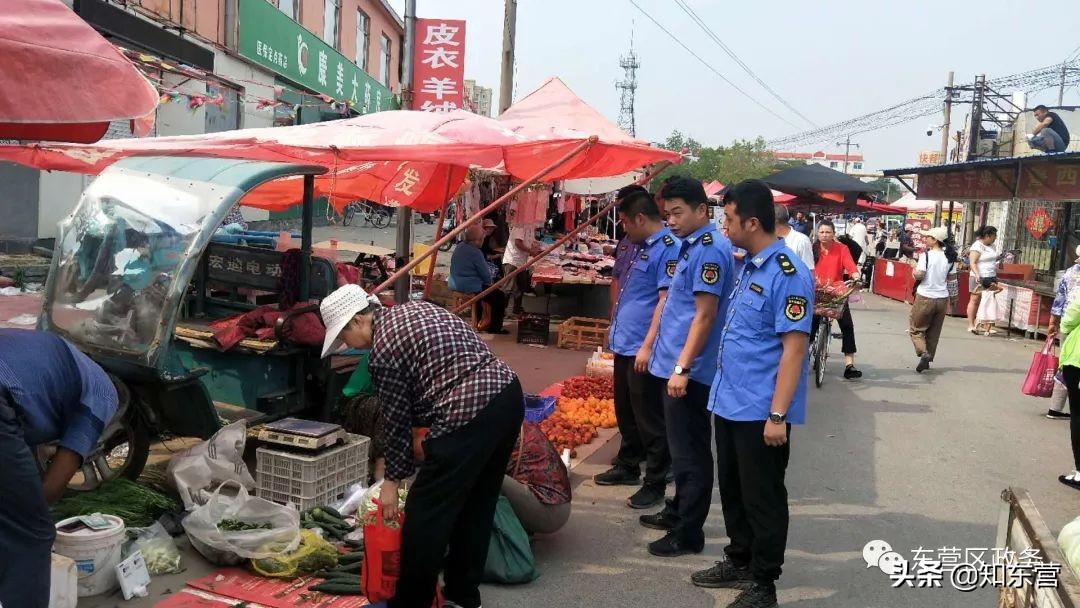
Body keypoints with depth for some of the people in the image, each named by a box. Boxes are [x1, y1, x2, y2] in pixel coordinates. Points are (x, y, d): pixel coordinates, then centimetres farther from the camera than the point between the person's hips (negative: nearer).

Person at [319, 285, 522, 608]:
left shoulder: (382, 350, -6)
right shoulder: (414, 308, 19)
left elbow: (396, 419, 0)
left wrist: (392, 479, 13)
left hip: (468, 415, -10)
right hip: (508, 392, 10)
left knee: (426, 512, 5)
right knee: (476, 503, 21)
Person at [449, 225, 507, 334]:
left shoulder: (459, 247, 7)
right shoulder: (475, 252, -20)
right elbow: (486, 275, -15)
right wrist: (490, 280, 7)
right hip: (469, 288, -9)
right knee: (500, 296, 3)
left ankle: (480, 321, 42)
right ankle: (495, 328, 8)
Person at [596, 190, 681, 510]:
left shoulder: (668, 248, -17)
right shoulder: (643, 247, 13)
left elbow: (665, 301, -23)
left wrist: (648, 345, -24)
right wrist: (616, 332, 20)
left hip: (643, 350, -10)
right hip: (625, 345, 10)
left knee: (650, 419, 1)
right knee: (626, 413, 20)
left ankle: (655, 484, 12)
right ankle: (628, 466, 35)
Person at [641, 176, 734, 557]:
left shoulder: (710, 250, -17)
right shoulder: (691, 246, 13)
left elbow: (705, 314, -21)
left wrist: (682, 367, -22)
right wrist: (654, 347, 22)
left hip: (689, 370, -10)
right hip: (675, 364, 10)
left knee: (690, 453, 1)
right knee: (681, 448, 20)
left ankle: (689, 533, 12)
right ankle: (678, 512, 34)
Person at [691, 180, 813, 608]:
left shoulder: (787, 274, -18)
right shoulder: (748, 267, 10)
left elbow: (794, 348, -21)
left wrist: (777, 415, -22)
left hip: (760, 411, -9)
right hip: (730, 403, 9)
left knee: (762, 498, 6)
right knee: (733, 489, 20)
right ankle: (739, 561, 37)